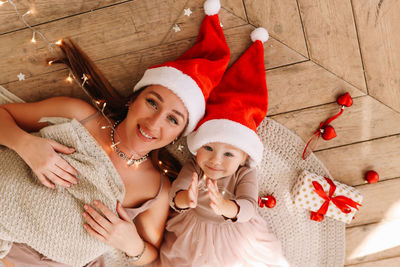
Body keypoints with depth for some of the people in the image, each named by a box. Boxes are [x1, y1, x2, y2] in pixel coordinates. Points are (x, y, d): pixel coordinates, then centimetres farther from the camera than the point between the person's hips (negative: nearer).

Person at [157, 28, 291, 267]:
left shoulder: (244, 174, -18)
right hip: (192, 238, 1)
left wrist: (224, 206, -52)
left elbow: (248, 208, -32)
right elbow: (174, 197, -28)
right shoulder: (193, 168, -16)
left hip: (235, 237, 0)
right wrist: (185, 198, -51)